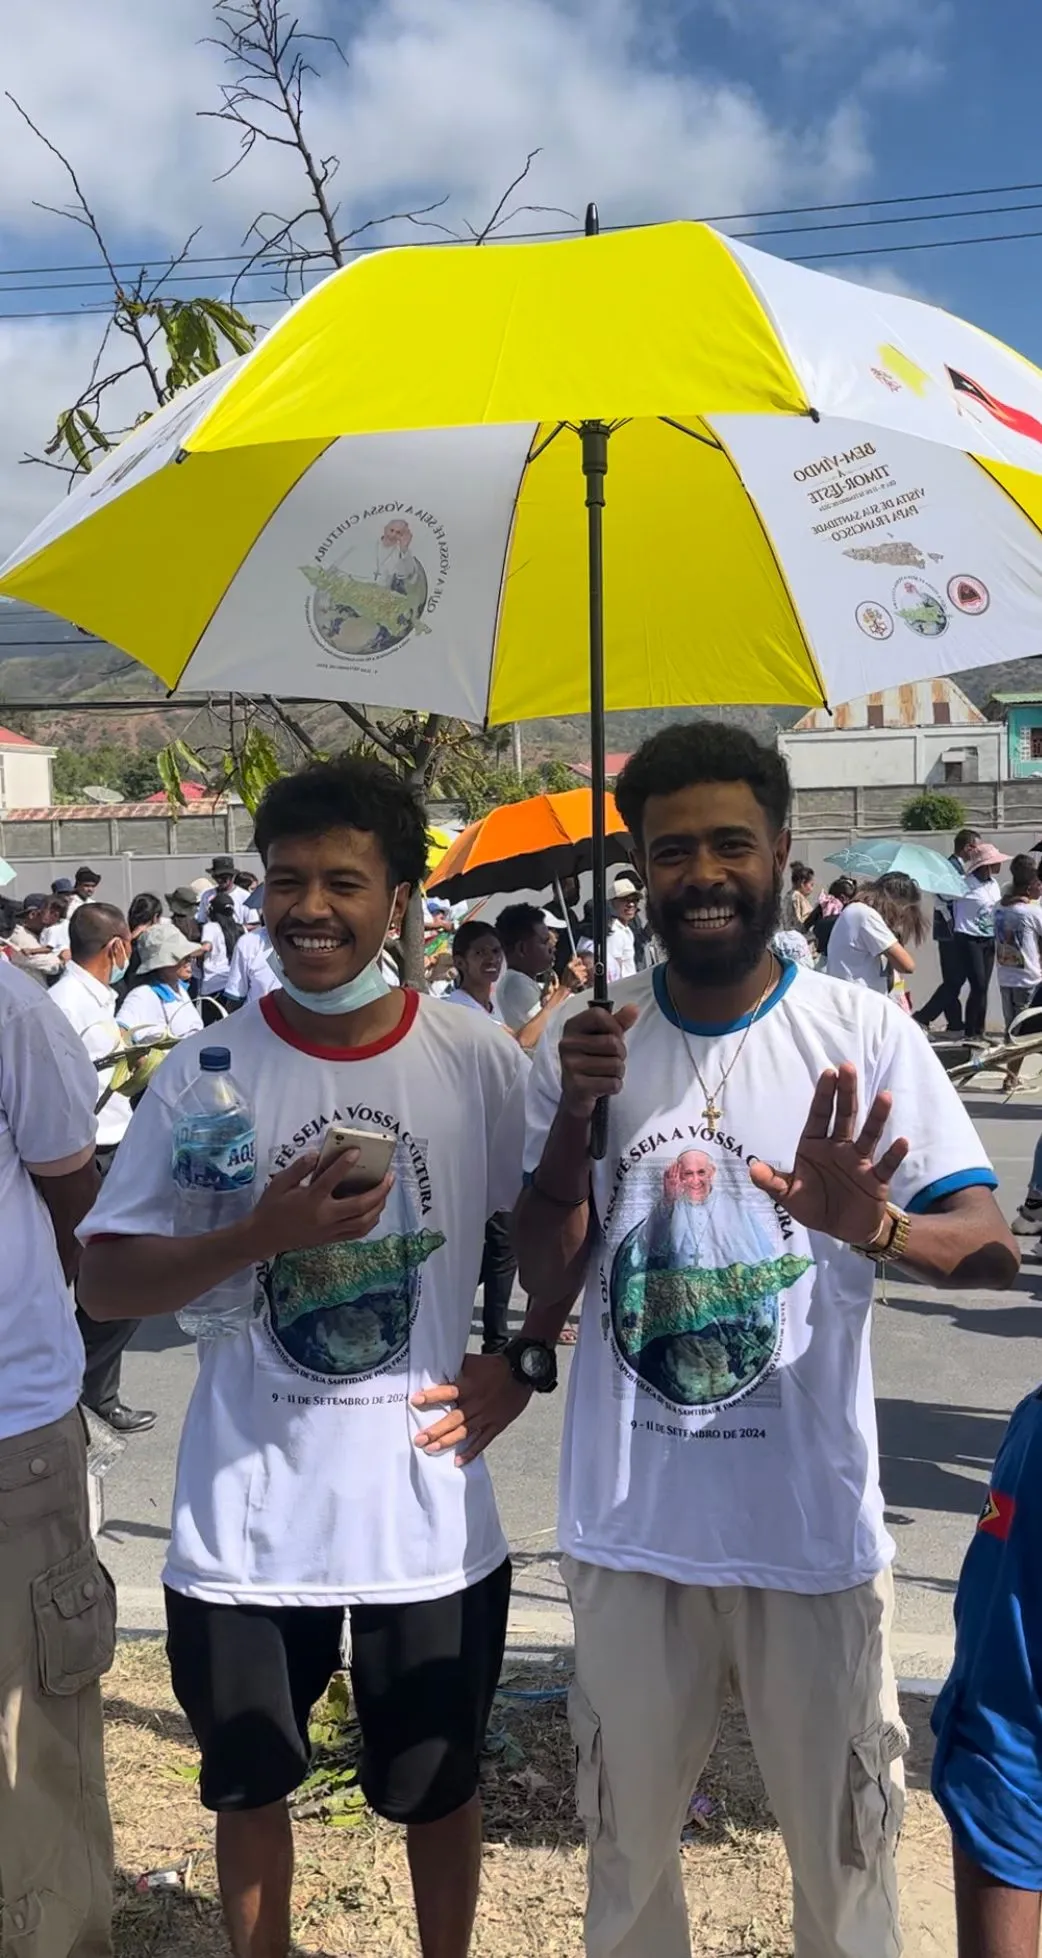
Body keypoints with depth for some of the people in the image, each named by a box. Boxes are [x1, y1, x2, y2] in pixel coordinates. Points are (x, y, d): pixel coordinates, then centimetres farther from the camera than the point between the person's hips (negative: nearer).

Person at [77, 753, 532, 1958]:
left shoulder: (481, 1061, -7)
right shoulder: (206, 1072, -8)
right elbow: (105, 1279, -7)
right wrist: (263, 1235, -22)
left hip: (432, 1507, 0)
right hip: (247, 1513, 0)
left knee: (436, 1787, 20)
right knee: (249, 1782, 21)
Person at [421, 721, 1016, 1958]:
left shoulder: (863, 1035, -9)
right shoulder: (584, 1042, -2)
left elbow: (991, 1247, -14)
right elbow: (545, 1278, -2)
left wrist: (869, 1225, -35)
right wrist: (576, 1116, -18)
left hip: (812, 1528, -2)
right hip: (627, 1527, 2)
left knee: (844, 1854, 15)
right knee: (627, 1841, 21)